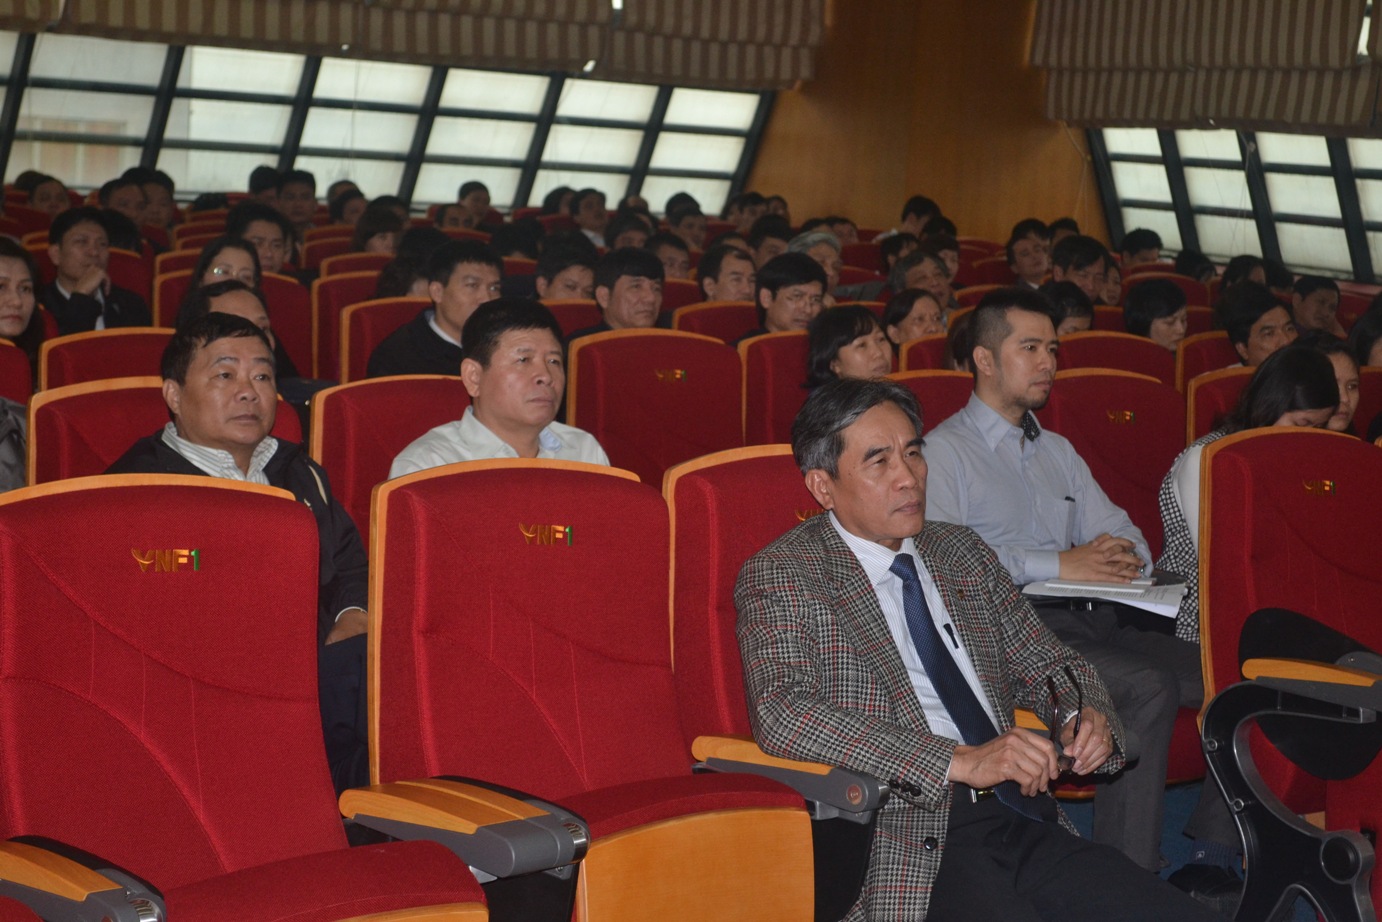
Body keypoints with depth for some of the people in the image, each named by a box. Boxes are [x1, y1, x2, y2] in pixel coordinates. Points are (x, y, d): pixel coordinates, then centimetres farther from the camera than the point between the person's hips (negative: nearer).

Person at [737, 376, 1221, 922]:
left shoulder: (962, 553, 20)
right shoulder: (780, 577, 0)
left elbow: (1048, 666, 28)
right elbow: (781, 713, -16)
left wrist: (1088, 716, 2)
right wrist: (960, 760, -22)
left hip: (1022, 817, 6)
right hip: (908, 843, -5)